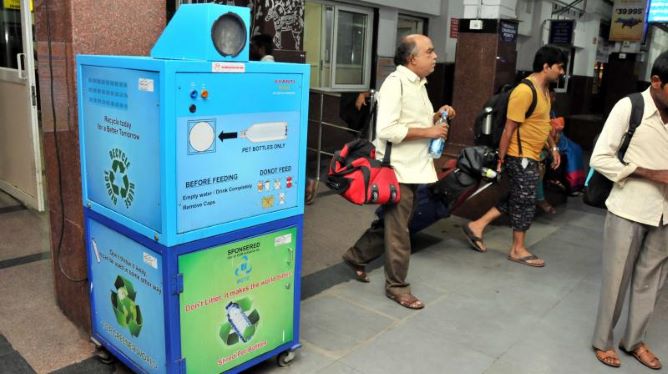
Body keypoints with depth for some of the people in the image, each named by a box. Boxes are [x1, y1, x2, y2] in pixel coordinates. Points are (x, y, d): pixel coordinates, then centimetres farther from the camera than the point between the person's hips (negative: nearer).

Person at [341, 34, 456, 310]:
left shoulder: (418, 83, 14)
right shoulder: (395, 83, -16)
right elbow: (387, 130, -26)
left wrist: (436, 116, 5)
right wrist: (428, 131, -20)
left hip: (414, 167, 10)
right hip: (398, 169, -9)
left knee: (396, 224, 18)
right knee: (398, 230, 2)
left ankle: (356, 256, 36)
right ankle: (397, 286, 17)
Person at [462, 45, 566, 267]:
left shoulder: (544, 89, 11)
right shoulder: (525, 92, -21)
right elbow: (509, 129, -20)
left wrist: (553, 148, 19)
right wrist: (501, 160, -18)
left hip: (531, 157, 10)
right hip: (520, 157, -10)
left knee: (515, 199, 15)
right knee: (524, 202, 2)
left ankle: (477, 226, 22)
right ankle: (518, 250, 17)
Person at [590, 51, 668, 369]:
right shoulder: (629, 107, -11)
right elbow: (600, 158, -13)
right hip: (629, 210, -5)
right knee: (616, 279, 7)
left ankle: (634, 340, 33)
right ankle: (602, 340, 26)